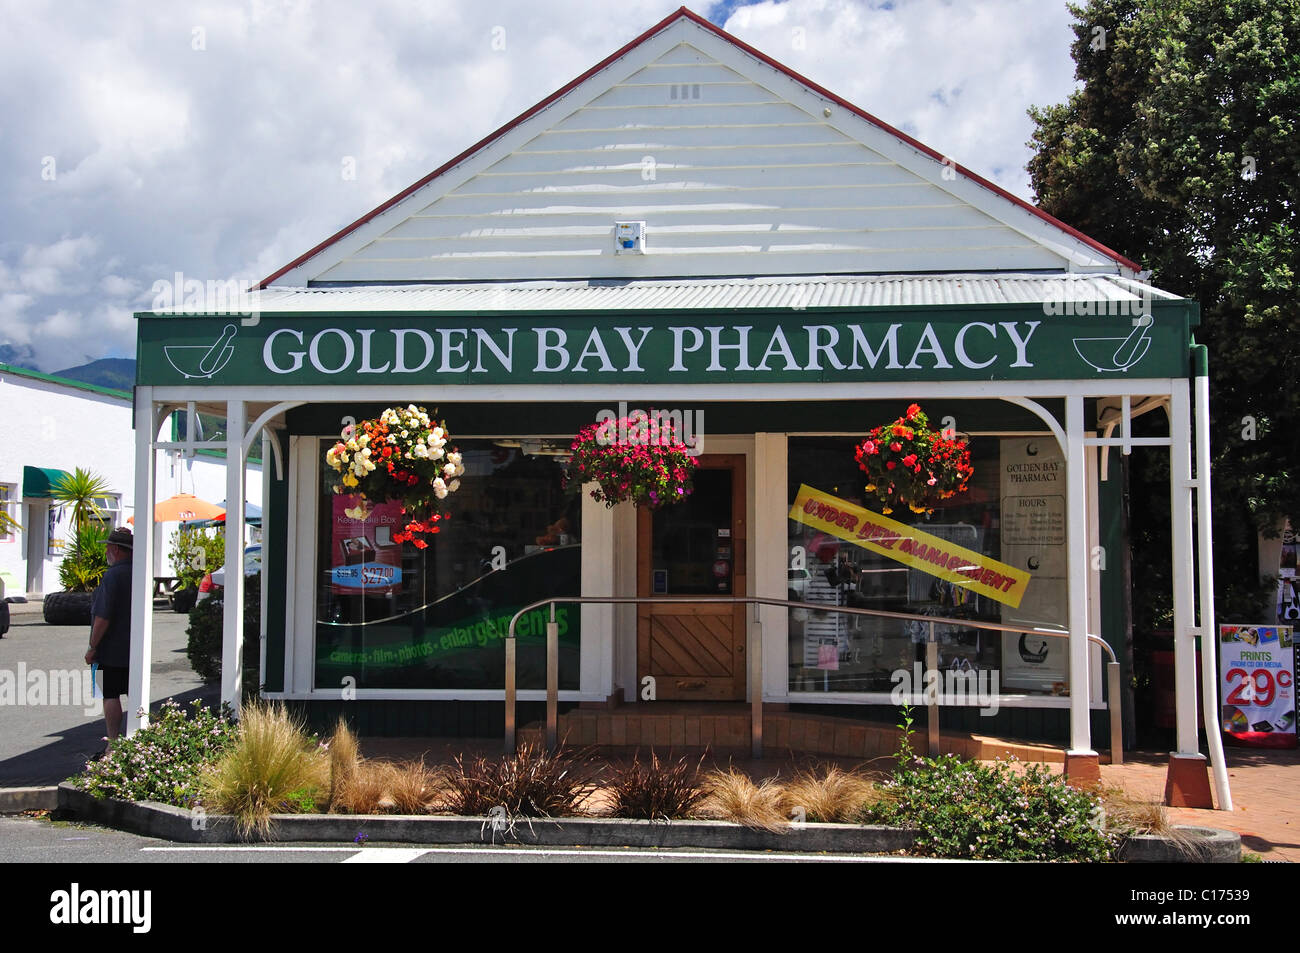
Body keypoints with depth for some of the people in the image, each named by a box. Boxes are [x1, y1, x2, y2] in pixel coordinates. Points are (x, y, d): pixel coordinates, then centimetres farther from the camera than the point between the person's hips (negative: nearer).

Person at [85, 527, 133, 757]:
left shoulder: (113, 575, -17)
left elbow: (103, 617, -21)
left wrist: (92, 647, -13)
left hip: (111, 651, -8)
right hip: (135, 651, 8)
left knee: (110, 696, -3)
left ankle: (113, 747, -2)